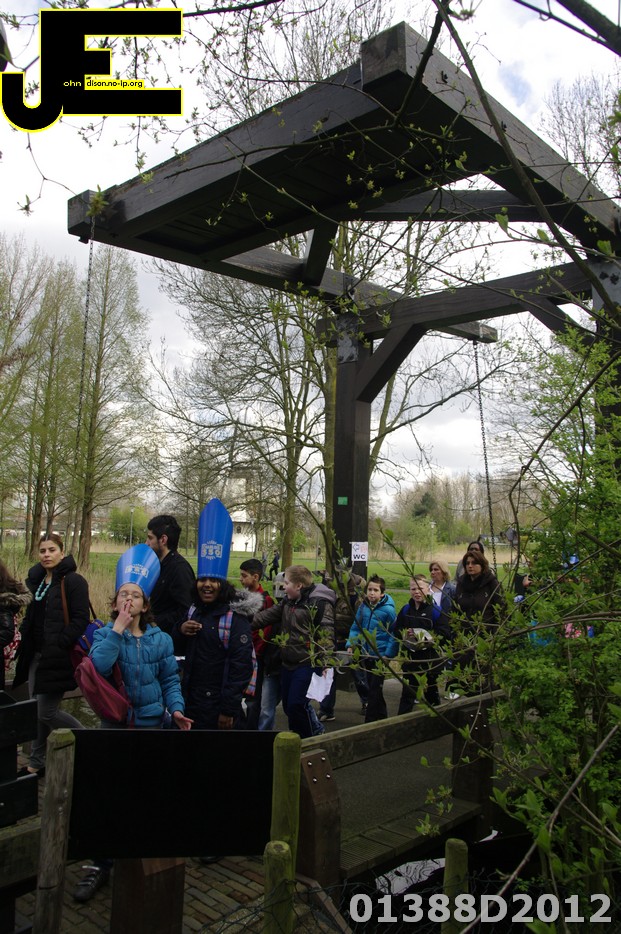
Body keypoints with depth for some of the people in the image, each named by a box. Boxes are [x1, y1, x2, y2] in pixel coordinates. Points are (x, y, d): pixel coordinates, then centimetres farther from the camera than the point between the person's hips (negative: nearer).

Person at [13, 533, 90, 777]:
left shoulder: (73, 581, -11)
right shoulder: (35, 579, 12)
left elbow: (81, 619, -16)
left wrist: (59, 646, -20)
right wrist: (25, 645, 10)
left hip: (58, 658, -7)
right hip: (36, 655, 8)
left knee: (46, 712, -5)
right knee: (36, 710, 13)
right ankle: (37, 763, 27)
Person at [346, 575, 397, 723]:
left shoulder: (388, 610, -15)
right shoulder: (363, 607, 1)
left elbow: (394, 634, -12)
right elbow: (356, 627, 8)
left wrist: (388, 654, -17)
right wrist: (350, 645, -4)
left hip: (380, 656, -6)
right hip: (365, 654, 6)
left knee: (375, 690, -2)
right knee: (372, 687, 17)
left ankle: (370, 721, 6)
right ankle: (381, 716, 32)